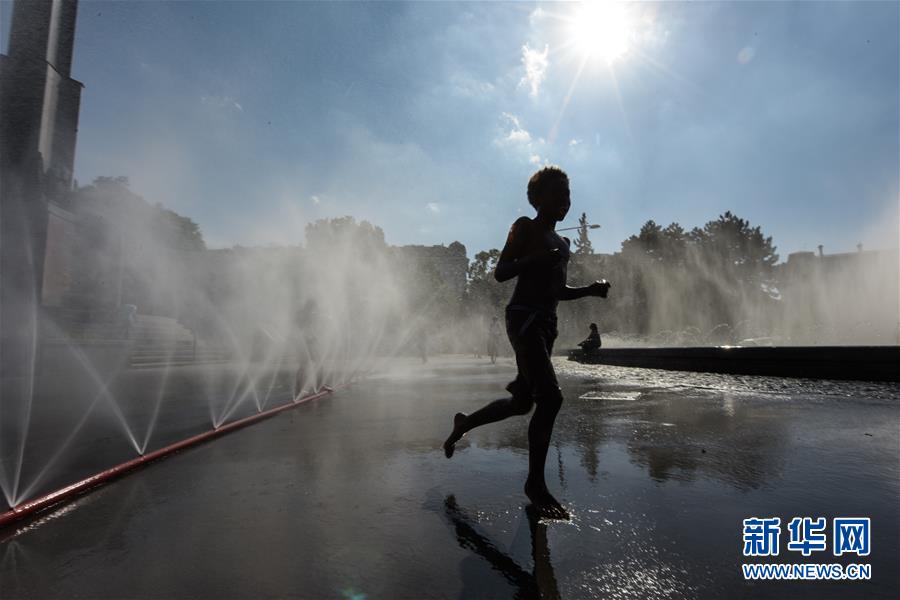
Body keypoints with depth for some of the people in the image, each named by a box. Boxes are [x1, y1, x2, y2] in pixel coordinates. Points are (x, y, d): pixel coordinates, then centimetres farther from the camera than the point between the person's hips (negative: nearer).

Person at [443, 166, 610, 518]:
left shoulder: (561, 243, 23)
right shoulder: (525, 227, 1)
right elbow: (500, 273, -7)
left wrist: (589, 290, 10)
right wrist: (535, 259, -23)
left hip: (547, 323, 9)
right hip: (523, 318, -9)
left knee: (522, 402, 10)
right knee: (550, 397, -18)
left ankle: (464, 422, 32)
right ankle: (535, 484, -5)